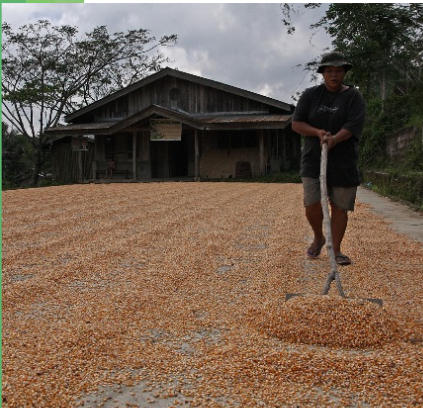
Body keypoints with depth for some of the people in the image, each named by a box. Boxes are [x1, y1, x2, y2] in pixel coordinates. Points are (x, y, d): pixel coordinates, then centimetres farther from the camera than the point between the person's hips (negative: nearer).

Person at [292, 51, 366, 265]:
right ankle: (318, 237, 22)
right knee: (312, 205, -7)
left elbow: (353, 127, -12)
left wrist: (334, 139, -31)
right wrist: (318, 132, -15)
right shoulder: (310, 95, 6)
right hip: (313, 160, 1)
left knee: (339, 207, 2)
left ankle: (336, 249, 15)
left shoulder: (354, 97, 1)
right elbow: (296, 123, 2)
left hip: (343, 162, -1)